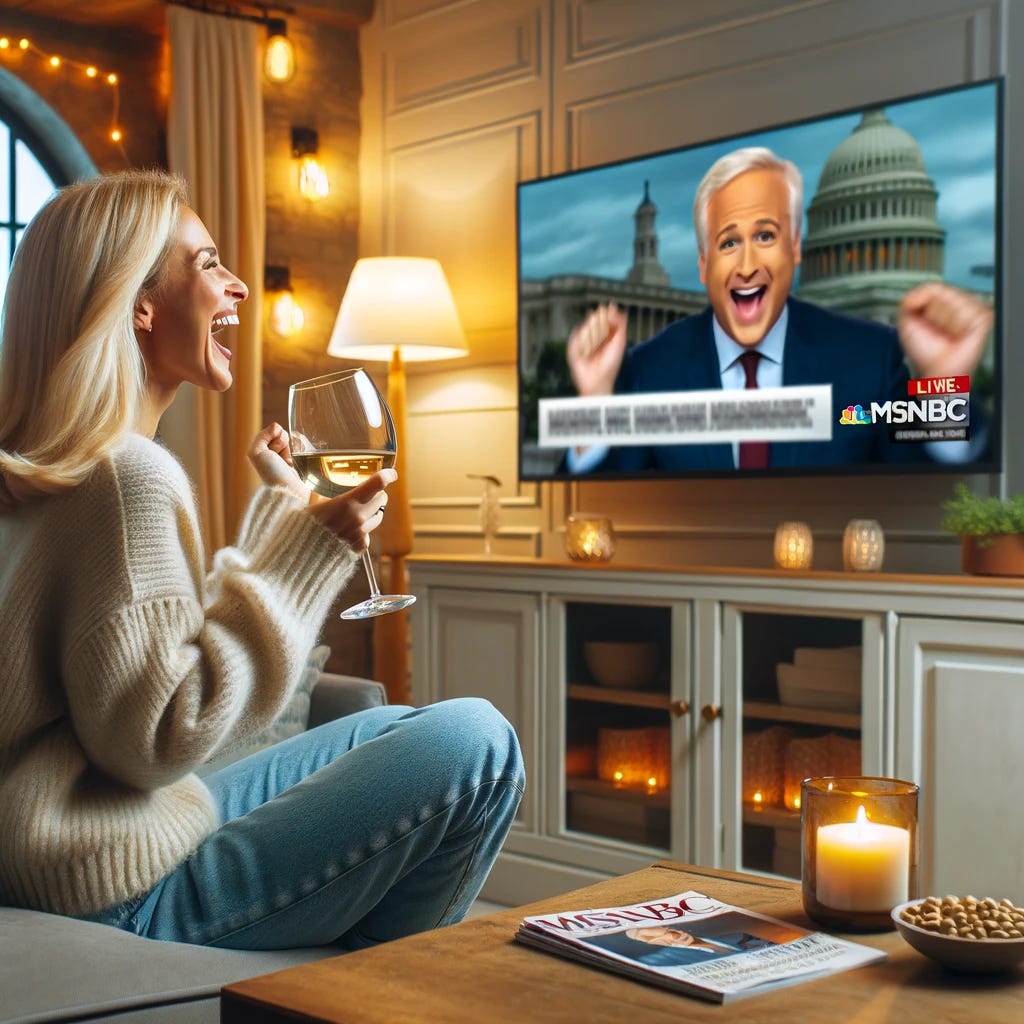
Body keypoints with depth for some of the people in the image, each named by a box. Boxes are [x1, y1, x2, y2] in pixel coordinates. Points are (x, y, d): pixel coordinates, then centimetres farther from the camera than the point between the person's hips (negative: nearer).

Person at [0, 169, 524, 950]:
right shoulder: (128, 474, -20)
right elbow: (157, 736, -24)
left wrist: (281, 508, 18)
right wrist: (307, 553, -20)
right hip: (129, 893, -10)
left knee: (391, 734, 21)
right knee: (477, 746, -12)